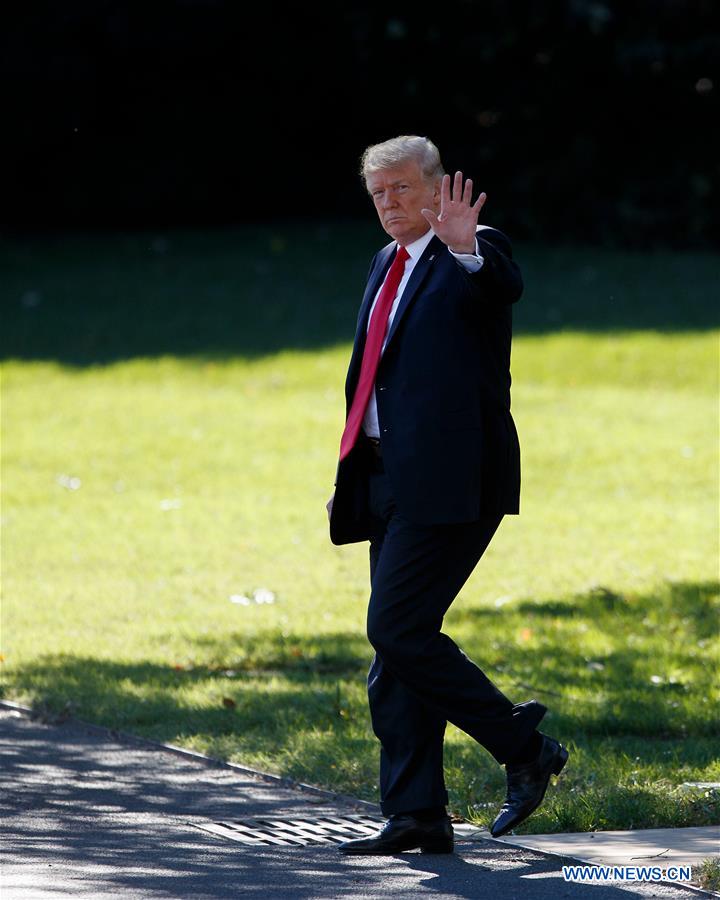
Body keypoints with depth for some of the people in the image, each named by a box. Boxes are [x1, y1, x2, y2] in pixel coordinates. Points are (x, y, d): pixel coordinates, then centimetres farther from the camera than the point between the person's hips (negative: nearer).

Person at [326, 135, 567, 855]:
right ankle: (416, 815, 9)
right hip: (392, 484, 9)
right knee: (396, 644, 6)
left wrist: (467, 249, -51)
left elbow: (505, 287, -29)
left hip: (448, 483, -9)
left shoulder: (474, 256, -5)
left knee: (397, 631, -15)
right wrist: (354, 481, 19)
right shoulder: (389, 265, 19)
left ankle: (524, 748, -3)